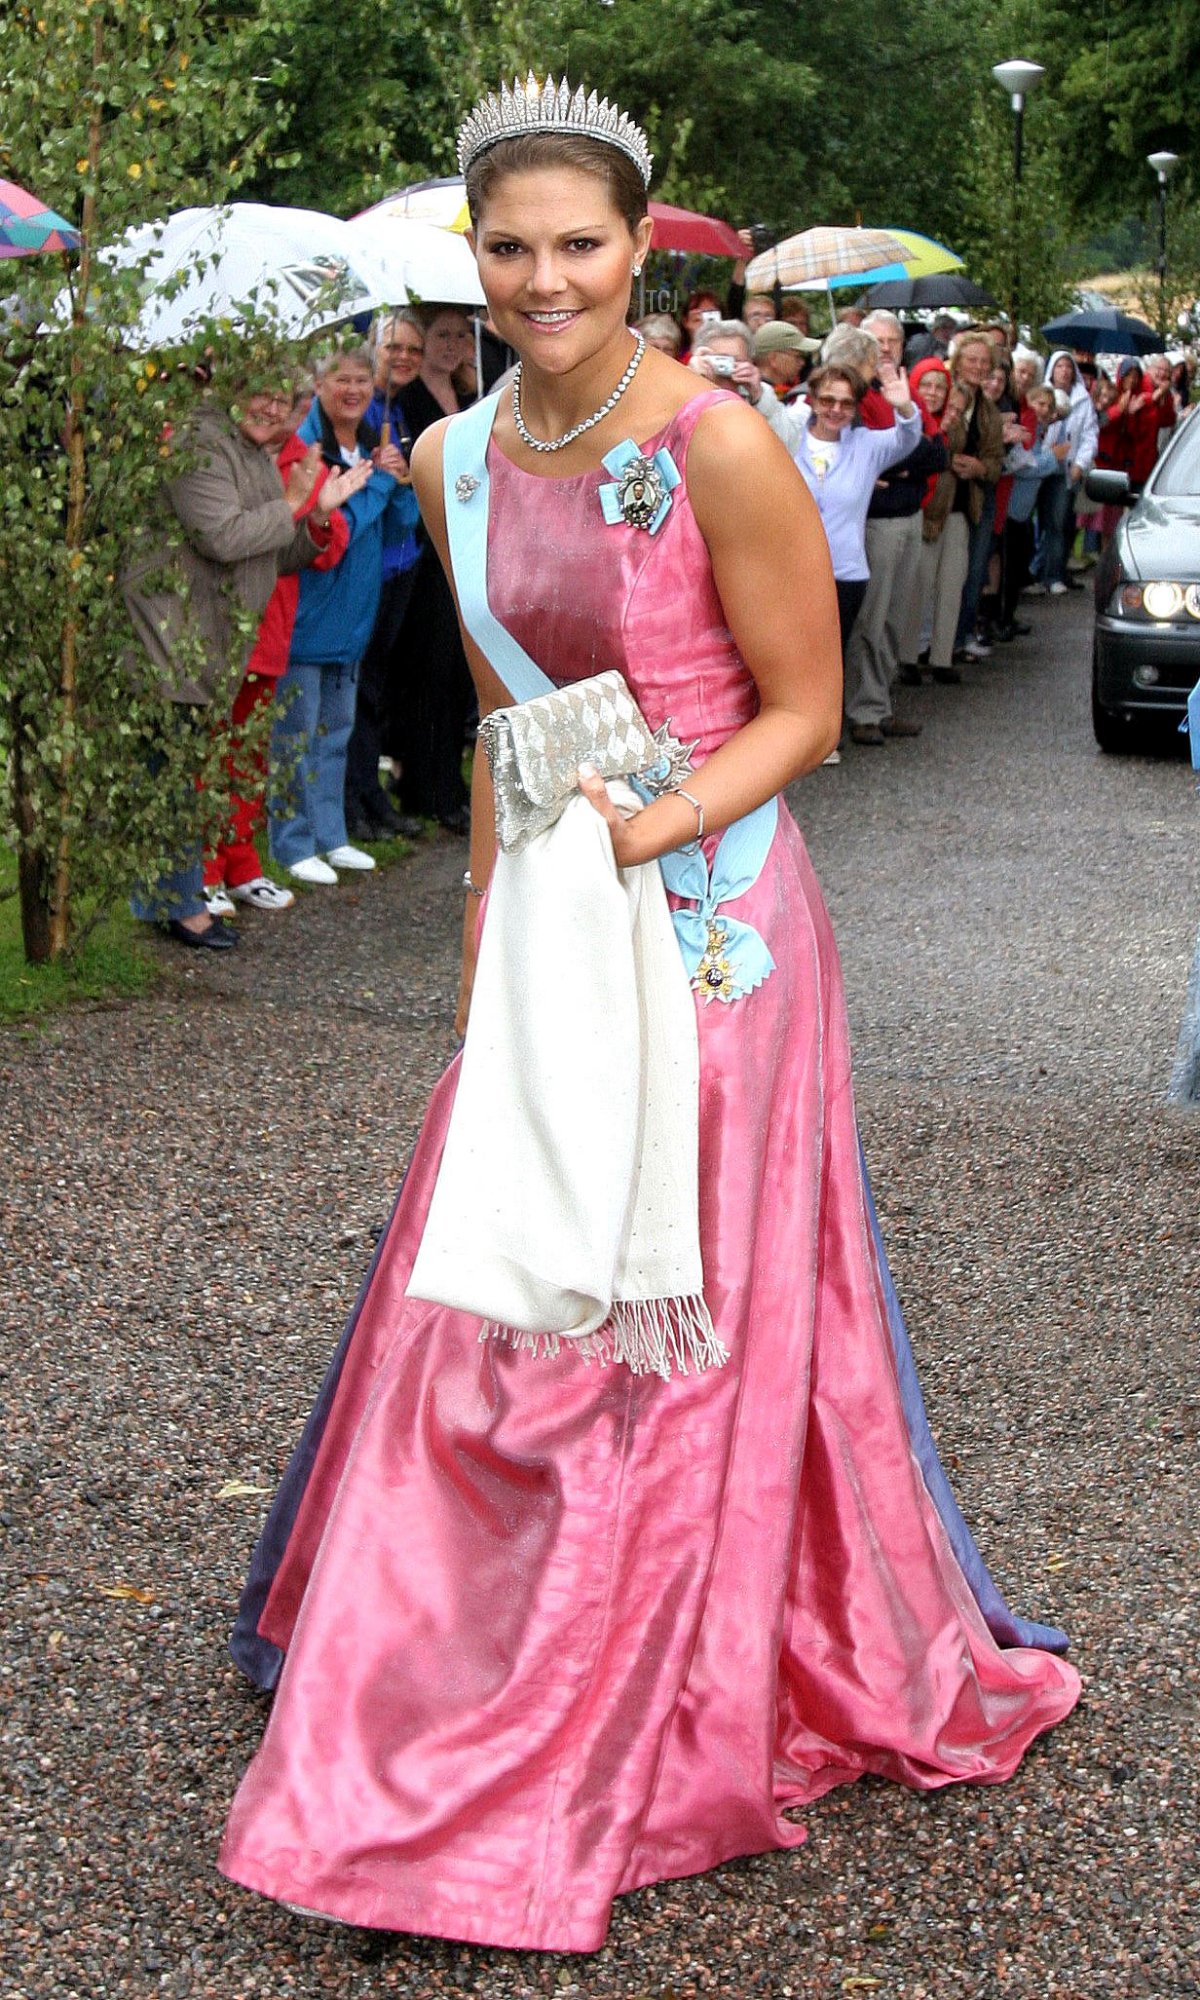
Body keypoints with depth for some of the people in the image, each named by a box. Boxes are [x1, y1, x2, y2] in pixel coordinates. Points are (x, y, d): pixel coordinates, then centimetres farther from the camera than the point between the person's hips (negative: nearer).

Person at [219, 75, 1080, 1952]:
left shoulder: (719, 445, -14)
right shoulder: (457, 459, 6)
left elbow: (804, 711, -9)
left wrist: (643, 834, -23)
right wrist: (487, 928, 13)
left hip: (708, 925, -6)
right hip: (545, 935, 6)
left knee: (672, 1328, 3)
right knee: (484, 1298, 11)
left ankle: (644, 1745, 21)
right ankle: (452, 1693, 31)